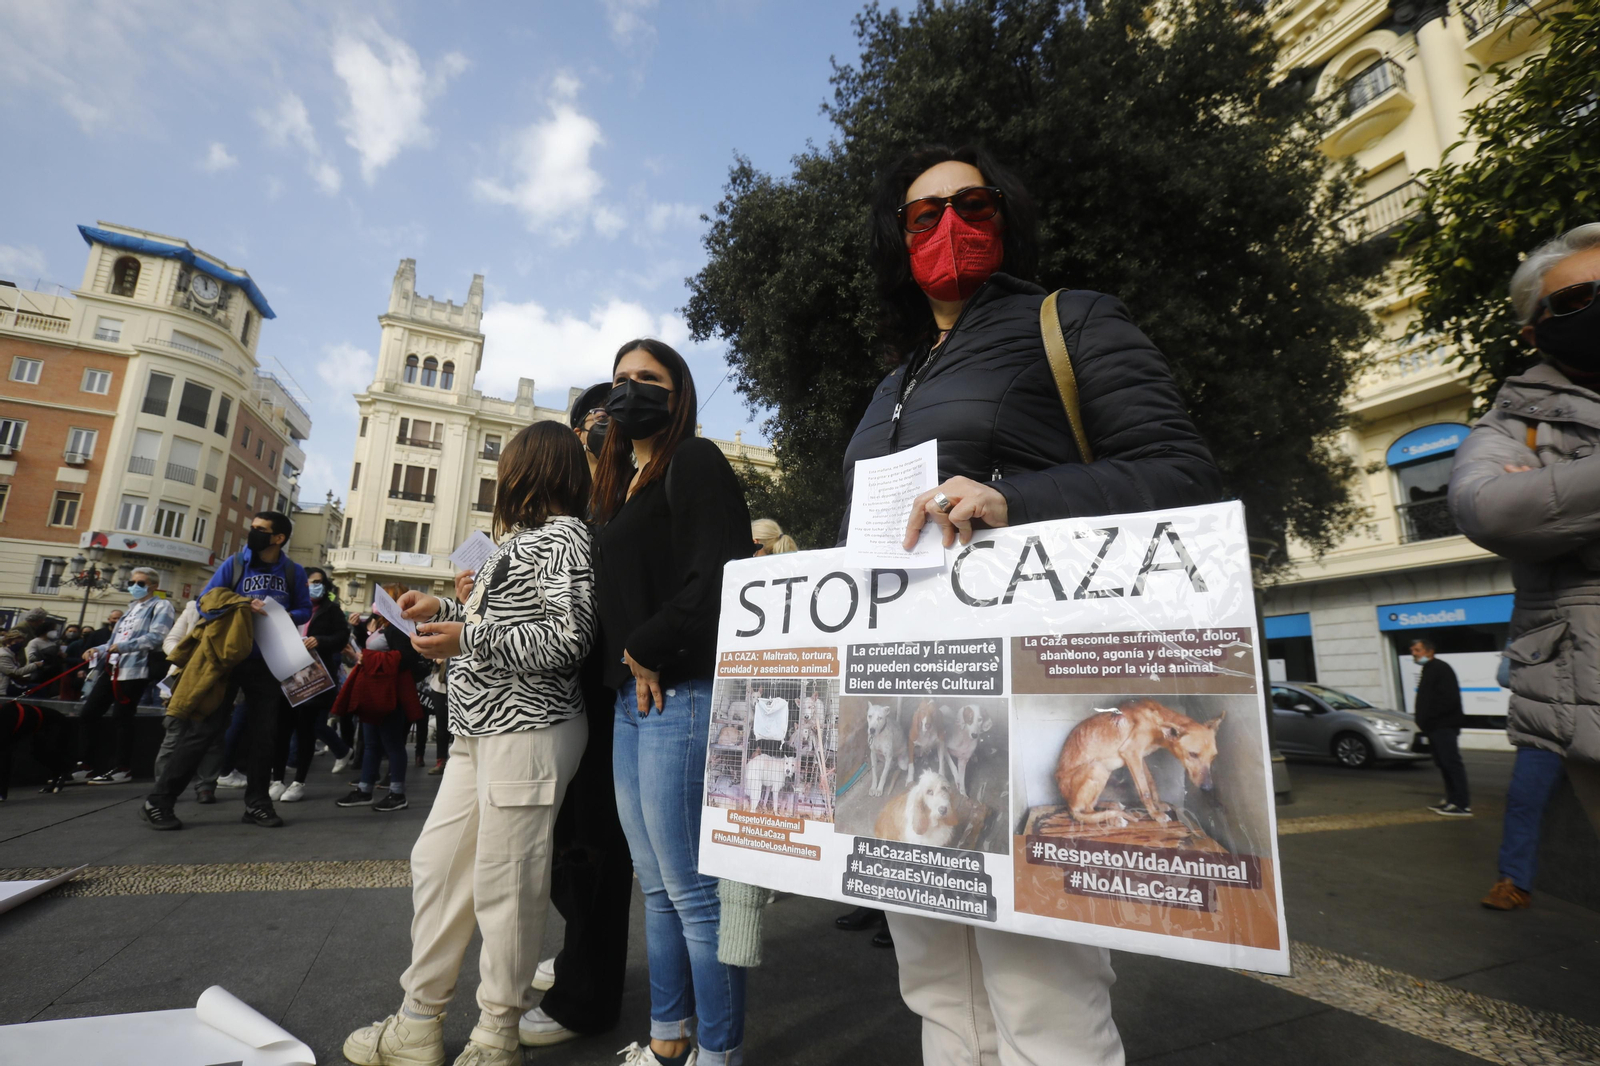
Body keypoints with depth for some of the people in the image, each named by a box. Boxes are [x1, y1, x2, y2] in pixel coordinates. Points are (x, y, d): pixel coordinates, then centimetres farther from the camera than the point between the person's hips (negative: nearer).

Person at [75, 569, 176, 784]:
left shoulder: (161, 607, -1)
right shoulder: (131, 609, 25)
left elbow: (155, 637, -16)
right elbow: (116, 640, 27)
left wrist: (124, 646, -25)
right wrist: (99, 650, 8)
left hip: (134, 669, -9)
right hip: (112, 668, 9)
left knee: (122, 718, -6)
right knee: (88, 713, 7)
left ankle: (122, 768, 2)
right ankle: (84, 764, 16)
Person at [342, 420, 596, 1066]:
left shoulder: (563, 534, -10)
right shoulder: (522, 538, 19)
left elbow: (568, 639, -19)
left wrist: (467, 638, -18)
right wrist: (445, 612, 20)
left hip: (529, 729, -10)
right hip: (481, 730, 10)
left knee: (502, 885, -1)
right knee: (435, 863, 15)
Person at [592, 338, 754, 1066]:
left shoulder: (694, 462, -4)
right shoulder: (621, 481, 21)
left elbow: (719, 576, -18)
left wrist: (650, 651, -11)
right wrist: (622, 669, 7)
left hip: (681, 696, -9)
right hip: (632, 699, 9)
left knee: (693, 892, 0)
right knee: (656, 888, 17)